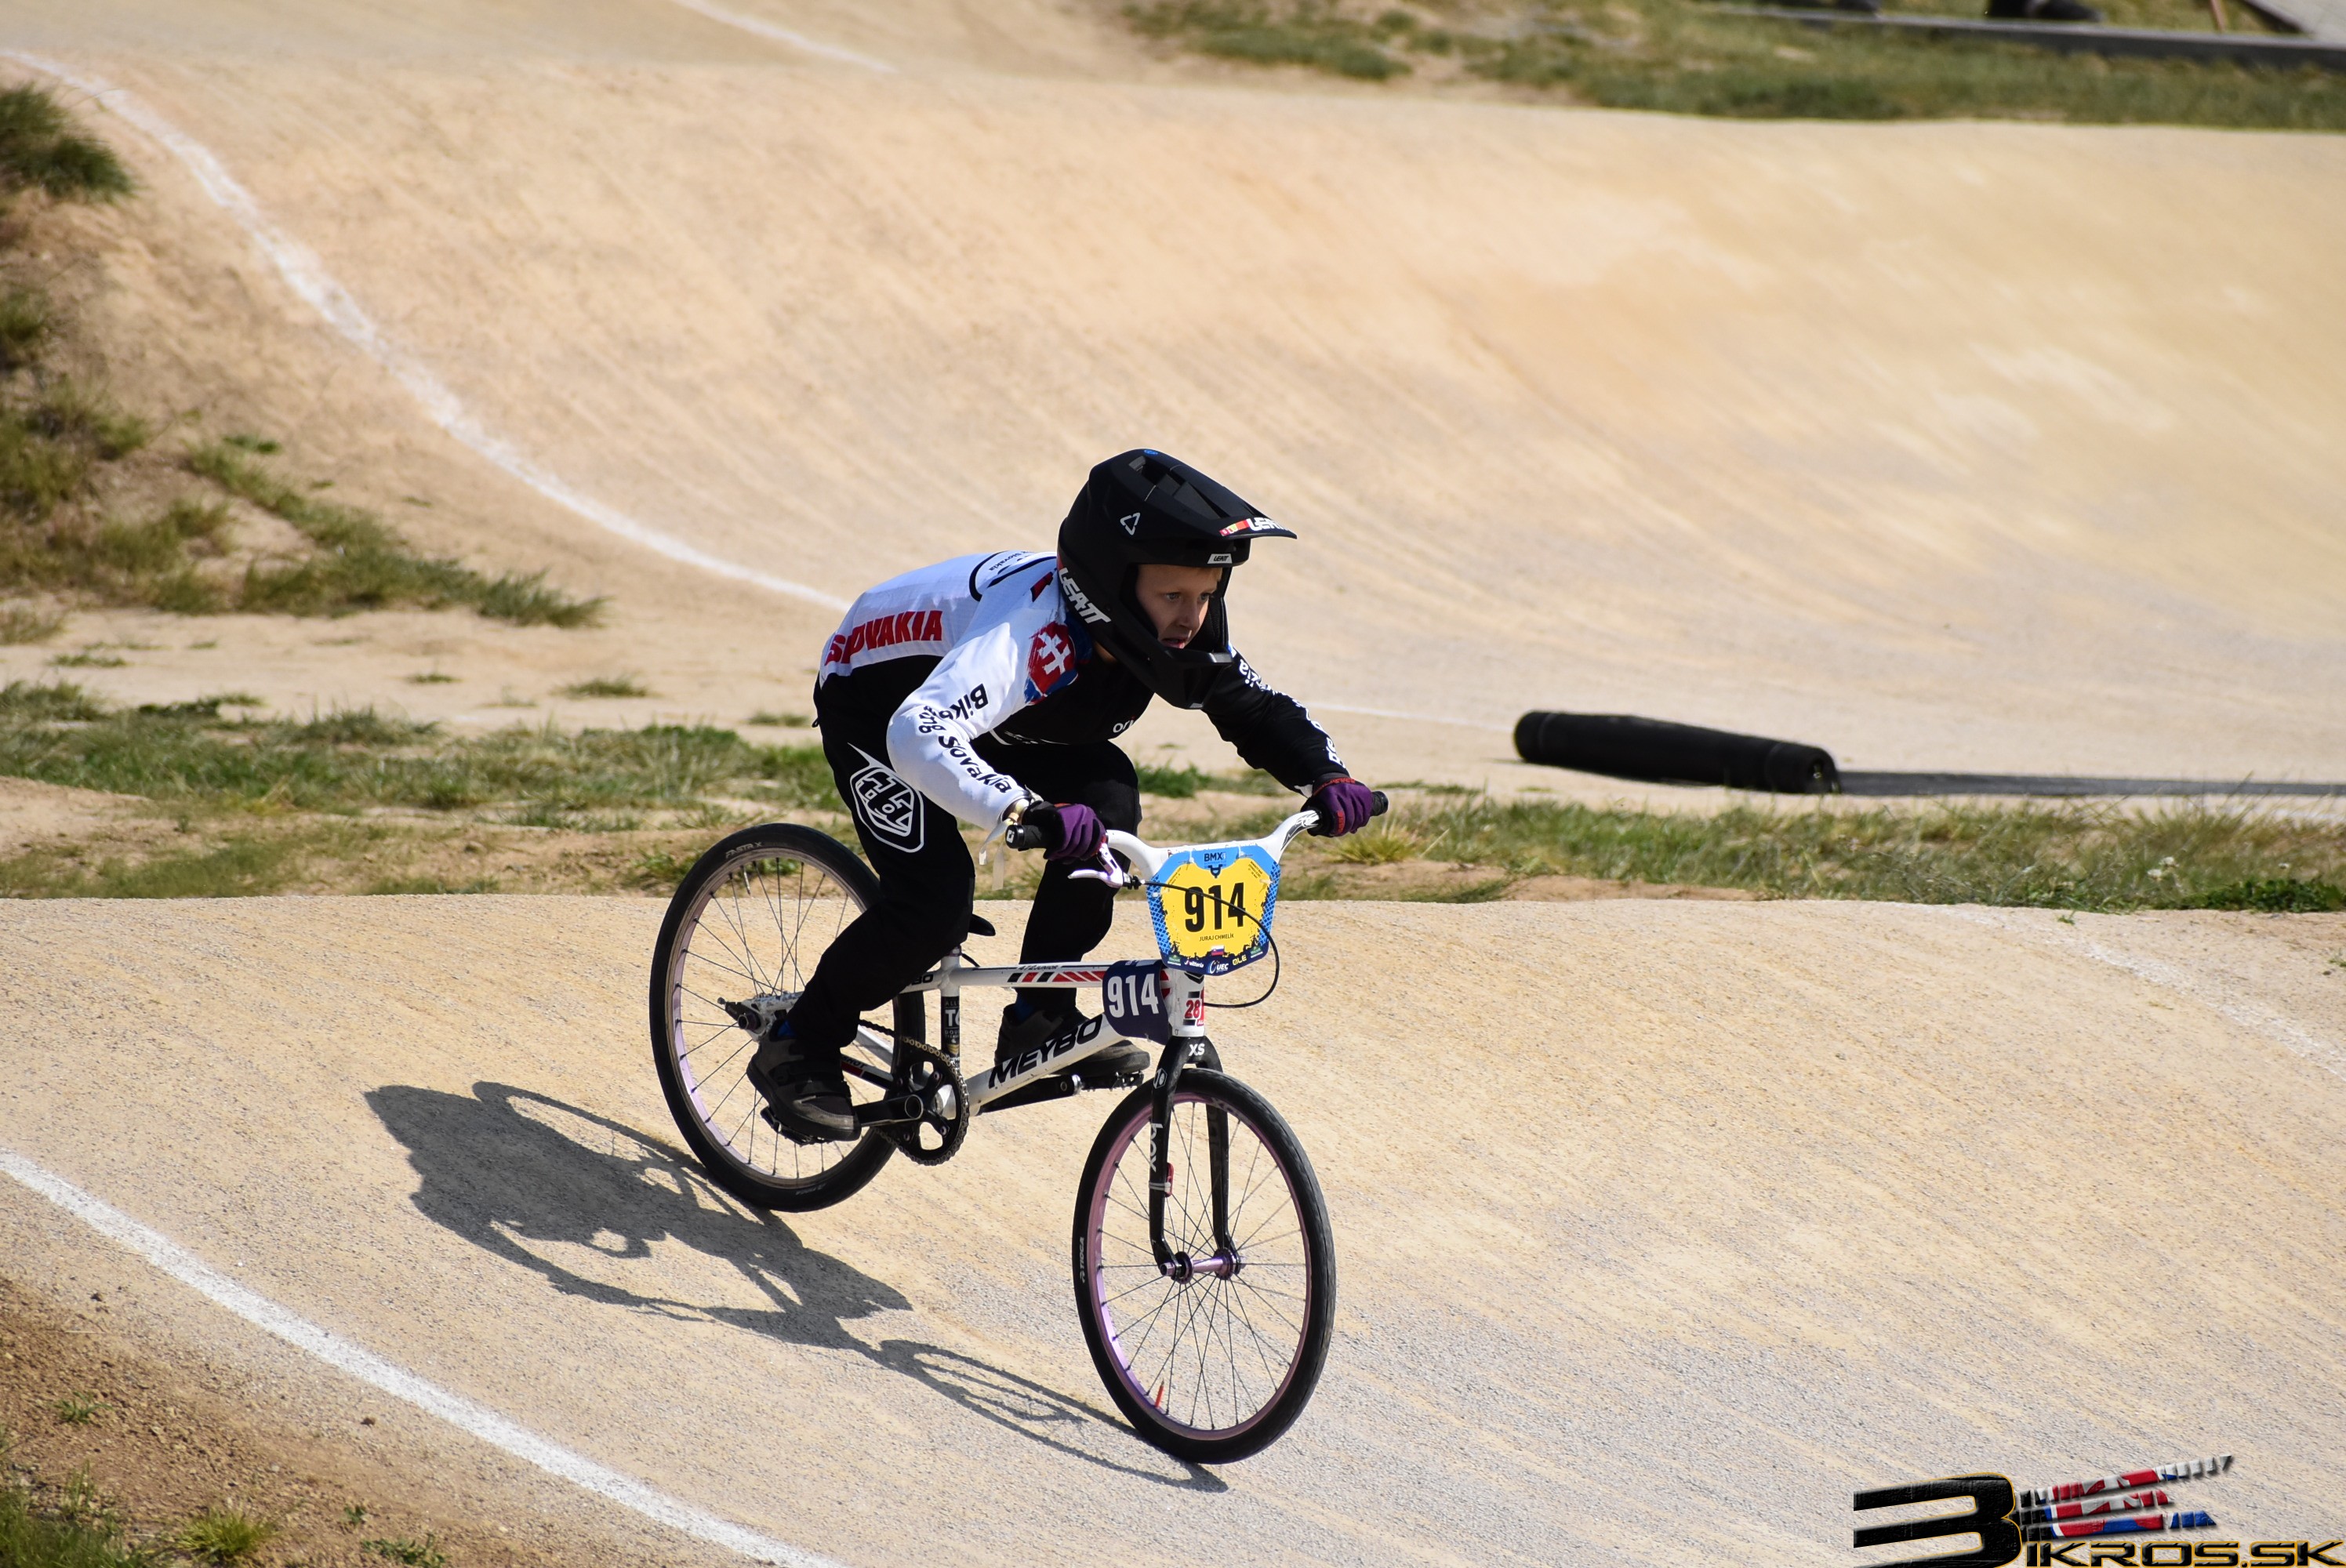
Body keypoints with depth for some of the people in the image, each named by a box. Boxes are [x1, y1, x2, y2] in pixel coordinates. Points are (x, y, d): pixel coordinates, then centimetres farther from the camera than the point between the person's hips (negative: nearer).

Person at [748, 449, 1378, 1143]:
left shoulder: (1179, 633, -20)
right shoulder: (1030, 629, -43)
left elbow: (1256, 708, -4)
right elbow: (919, 735, -57)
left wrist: (1326, 777, -24)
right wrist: (1028, 813, -70)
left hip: (997, 717, 7)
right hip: (876, 706, -7)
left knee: (1106, 793, -20)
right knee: (935, 900, -23)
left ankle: (1041, 1018, -7)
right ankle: (796, 1050, -1)